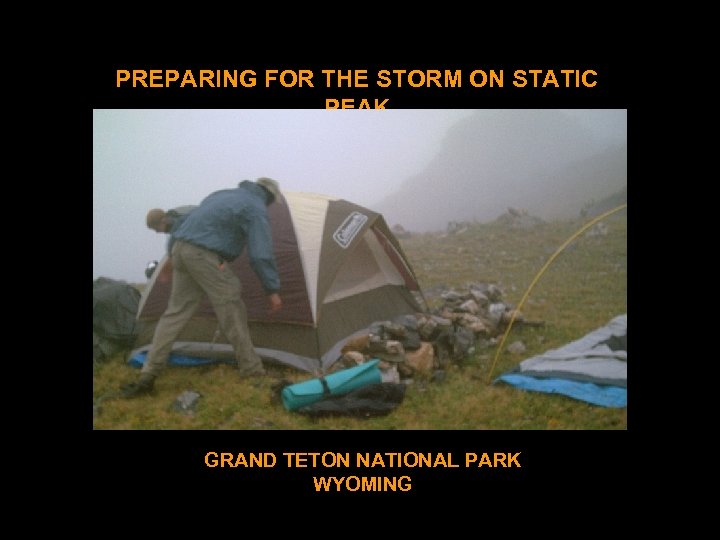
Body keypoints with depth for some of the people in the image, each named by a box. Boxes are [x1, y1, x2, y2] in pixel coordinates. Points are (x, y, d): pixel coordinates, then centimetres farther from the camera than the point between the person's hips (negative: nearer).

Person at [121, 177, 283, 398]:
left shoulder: (222, 195, 26)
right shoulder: (256, 209, 1)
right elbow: (261, 255, -8)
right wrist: (273, 289, -3)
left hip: (181, 248, 8)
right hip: (205, 255, -8)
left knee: (176, 312, 9)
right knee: (231, 309, 2)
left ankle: (148, 376, 5)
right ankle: (251, 369, 10)